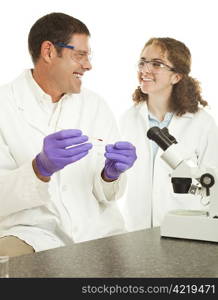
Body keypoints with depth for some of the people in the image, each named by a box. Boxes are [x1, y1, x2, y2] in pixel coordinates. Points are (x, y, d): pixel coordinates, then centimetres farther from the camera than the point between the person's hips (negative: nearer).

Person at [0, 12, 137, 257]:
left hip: (97, 229, 4)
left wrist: (111, 173, -16)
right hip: (31, 231, -4)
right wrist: (42, 167, -29)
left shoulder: (95, 106, 7)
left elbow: (107, 195, 6)